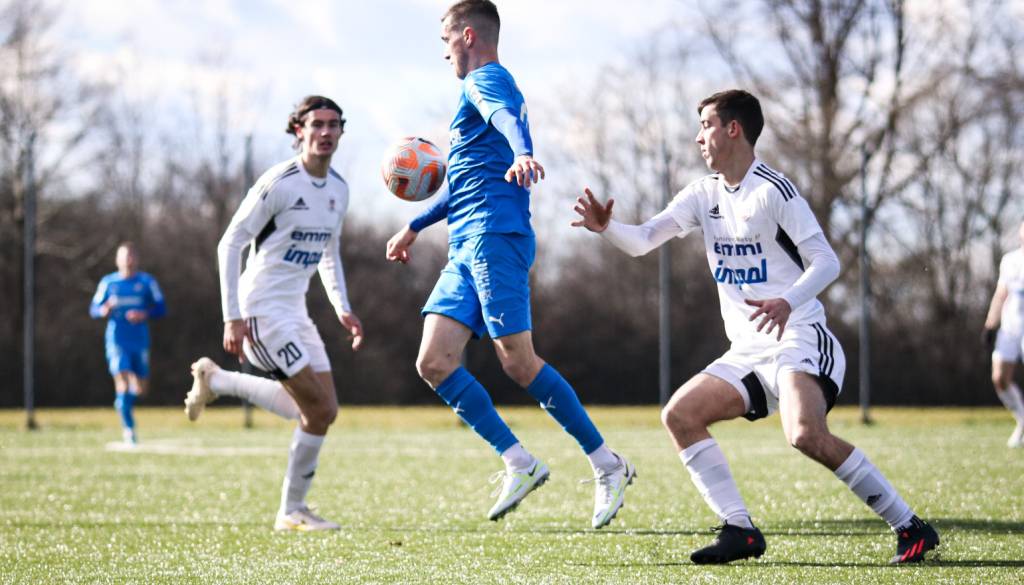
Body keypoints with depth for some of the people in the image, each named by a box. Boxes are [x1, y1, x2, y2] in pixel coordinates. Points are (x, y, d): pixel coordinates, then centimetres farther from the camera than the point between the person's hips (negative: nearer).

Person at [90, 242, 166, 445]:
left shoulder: (147, 281, 5)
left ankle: (123, 404, 37)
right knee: (122, 380, -16)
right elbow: (94, 309, 7)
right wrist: (104, 310, -17)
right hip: (117, 340, -2)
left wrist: (144, 315, -16)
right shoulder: (108, 282, 5)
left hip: (140, 340, 2)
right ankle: (128, 427, -11)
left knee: (141, 388, 5)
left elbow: (161, 308, 4)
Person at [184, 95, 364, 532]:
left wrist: (343, 310, 12)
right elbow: (229, 244, -14)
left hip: (295, 312, 8)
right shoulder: (279, 183, -14)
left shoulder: (338, 189, 9)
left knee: (321, 411, 4)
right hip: (262, 310, -8)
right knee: (319, 406, -14)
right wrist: (232, 317, -18)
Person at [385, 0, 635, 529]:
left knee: (518, 362, -13)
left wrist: (521, 154, -49)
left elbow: (509, 119, -27)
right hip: (465, 247, 9)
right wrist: (414, 226, 50)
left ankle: (607, 465, -4)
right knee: (434, 363, -3)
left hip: (494, 237, -9)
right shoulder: (480, 89, 29)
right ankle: (517, 461, -2)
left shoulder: (487, 80, -1)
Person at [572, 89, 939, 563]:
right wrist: (605, 227, -13)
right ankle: (740, 530, -4)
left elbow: (826, 262, -14)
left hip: (799, 341, -8)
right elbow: (643, 241, 8)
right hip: (747, 352, 8)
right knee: (679, 415, -5)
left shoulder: (773, 191, -11)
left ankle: (910, 528, -19)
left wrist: (788, 302, -32)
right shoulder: (704, 193, 12)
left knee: (806, 435, -30)